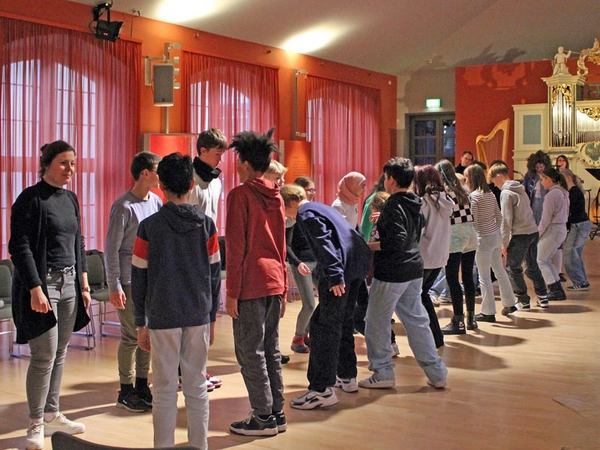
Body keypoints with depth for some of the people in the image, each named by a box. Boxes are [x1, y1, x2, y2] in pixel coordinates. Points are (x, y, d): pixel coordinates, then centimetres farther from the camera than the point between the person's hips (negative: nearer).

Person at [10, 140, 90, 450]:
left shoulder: (70, 199, 12)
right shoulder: (31, 199, -10)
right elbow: (20, 248, -14)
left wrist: (83, 284, 15)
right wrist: (36, 290, -19)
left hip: (69, 284, 7)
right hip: (41, 284, -7)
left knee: (60, 353, 12)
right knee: (44, 355, -5)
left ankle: (52, 414, 24)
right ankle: (36, 425, 7)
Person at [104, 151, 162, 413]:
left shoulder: (156, 202, 8)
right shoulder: (124, 206, -12)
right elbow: (111, 250, -11)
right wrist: (114, 287, -13)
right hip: (129, 281, -6)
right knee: (132, 336, 0)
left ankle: (142, 386, 23)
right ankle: (126, 392, 13)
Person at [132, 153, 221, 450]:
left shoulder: (149, 226, -5)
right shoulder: (206, 224, 1)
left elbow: (139, 278, -2)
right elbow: (215, 275, 5)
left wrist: (141, 324, 6)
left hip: (162, 318, -2)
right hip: (198, 317, 2)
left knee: (165, 390, 5)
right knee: (197, 387, 10)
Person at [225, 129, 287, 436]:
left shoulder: (240, 194, -9)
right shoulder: (276, 197, 13)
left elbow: (235, 246, -12)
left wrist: (232, 292, -10)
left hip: (251, 285, -7)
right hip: (274, 282, 7)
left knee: (249, 352, 0)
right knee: (271, 349, 13)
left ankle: (263, 417, 4)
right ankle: (277, 413, 18)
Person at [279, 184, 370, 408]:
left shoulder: (305, 214, -3)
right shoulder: (320, 207, 27)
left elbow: (324, 243, -17)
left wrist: (334, 275, -24)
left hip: (340, 272, -10)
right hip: (357, 266, 10)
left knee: (324, 326, -9)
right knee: (342, 322, 21)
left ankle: (322, 389, -11)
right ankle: (346, 377, 30)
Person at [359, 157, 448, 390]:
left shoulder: (394, 207, -17)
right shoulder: (414, 204, 10)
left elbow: (396, 241, -26)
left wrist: (369, 246, -14)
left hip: (391, 273, -9)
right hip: (413, 270, 9)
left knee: (376, 323, 4)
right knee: (417, 320, 13)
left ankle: (382, 373, 11)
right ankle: (436, 372, 15)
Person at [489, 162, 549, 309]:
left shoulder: (506, 193, -11)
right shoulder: (520, 189, 15)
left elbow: (506, 220, -14)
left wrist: (504, 243, -9)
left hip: (520, 234, -9)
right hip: (533, 231, 9)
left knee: (512, 268, 1)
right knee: (532, 266, 19)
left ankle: (523, 300, 4)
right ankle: (543, 297, 26)